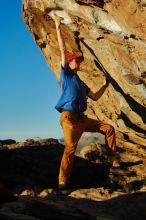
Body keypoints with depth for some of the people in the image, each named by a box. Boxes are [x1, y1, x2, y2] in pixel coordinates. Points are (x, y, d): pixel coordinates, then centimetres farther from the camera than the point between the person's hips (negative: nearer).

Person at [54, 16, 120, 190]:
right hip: (69, 118, -7)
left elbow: (95, 97, 32)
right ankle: (62, 183, -16)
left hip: (82, 119, 7)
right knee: (70, 149, -18)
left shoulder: (81, 83, 26)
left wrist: (105, 86, 29)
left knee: (109, 128, 5)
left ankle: (113, 159, 10)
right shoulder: (66, 74, 6)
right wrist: (58, 28, -5)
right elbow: (63, 51, -2)